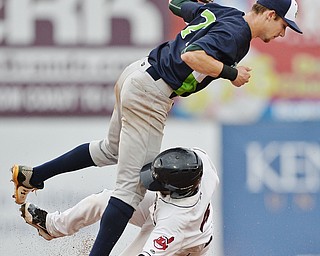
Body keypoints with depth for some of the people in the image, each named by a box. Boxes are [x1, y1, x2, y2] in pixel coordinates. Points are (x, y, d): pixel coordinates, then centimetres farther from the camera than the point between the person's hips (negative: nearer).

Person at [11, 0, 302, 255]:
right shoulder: (236, 32, -18)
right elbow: (191, 56, -31)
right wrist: (231, 72, -21)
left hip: (135, 74, 10)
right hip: (150, 97, -10)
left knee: (112, 150, 31)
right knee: (133, 183, -10)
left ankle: (31, 176, 39)